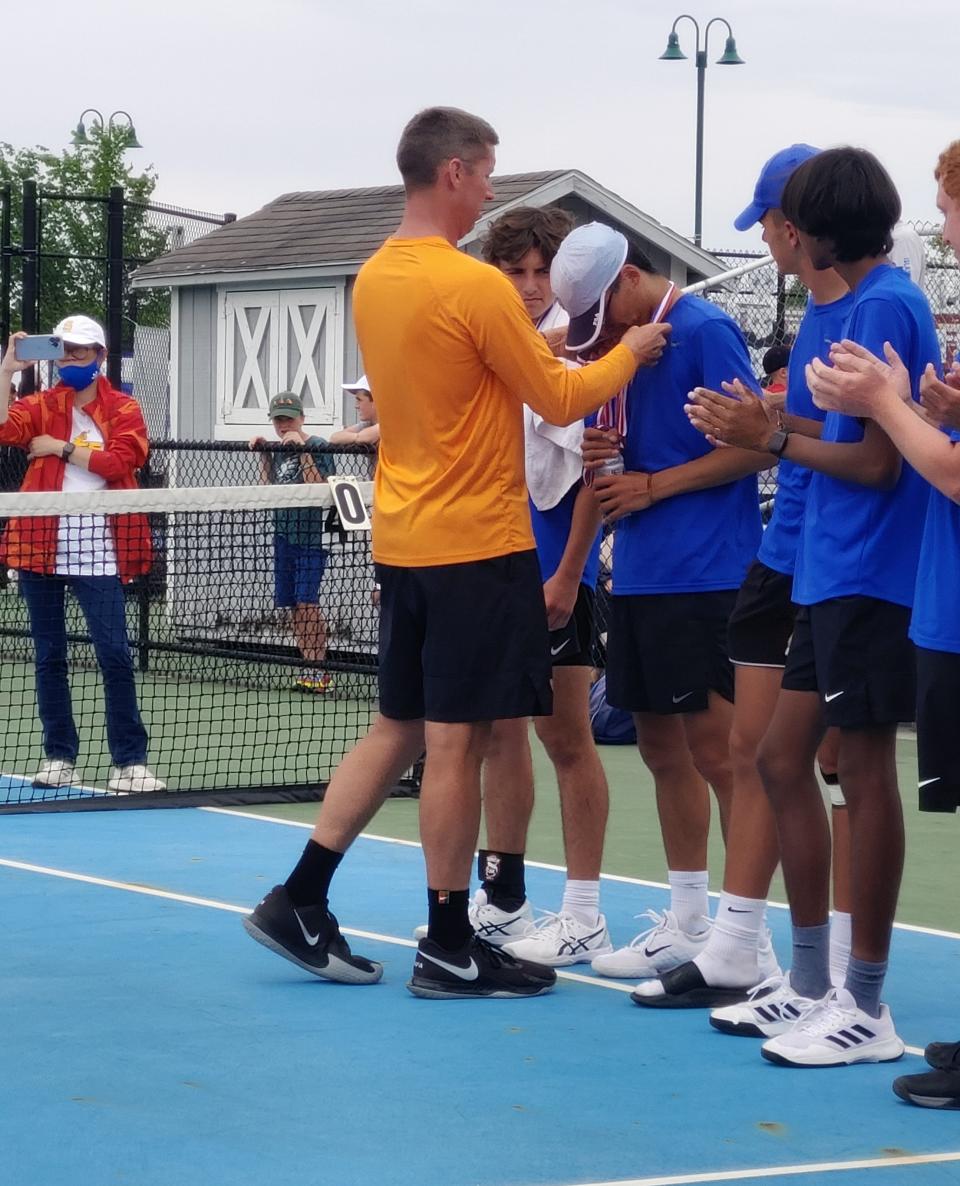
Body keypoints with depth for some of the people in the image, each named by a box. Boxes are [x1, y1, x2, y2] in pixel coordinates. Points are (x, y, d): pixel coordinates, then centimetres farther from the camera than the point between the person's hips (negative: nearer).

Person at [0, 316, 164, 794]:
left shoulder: (123, 409, 3)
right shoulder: (41, 406, 7)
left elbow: (119, 461, -13)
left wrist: (61, 447, -10)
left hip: (97, 550, -3)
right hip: (40, 544, 3)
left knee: (115, 655, -8)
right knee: (49, 656, 8)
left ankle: (129, 762, -5)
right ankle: (59, 756, 16)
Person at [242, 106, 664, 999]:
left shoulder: (371, 281, 7)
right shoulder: (475, 286, -17)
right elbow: (560, 401, -8)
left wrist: (534, 350, 17)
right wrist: (628, 354, 7)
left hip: (401, 543, 8)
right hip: (476, 546, -8)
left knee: (398, 729, 16)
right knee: (456, 743, -1)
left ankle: (298, 903, 15)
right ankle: (448, 950, 6)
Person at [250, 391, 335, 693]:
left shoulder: (317, 446, -7)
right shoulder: (278, 450, 14)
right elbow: (267, 488, 14)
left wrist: (303, 450, -19)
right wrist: (263, 455, 11)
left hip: (310, 535, -7)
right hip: (284, 534, 7)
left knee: (307, 601, -12)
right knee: (292, 605, 6)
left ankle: (320, 669, -9)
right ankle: (310, 666, 10)